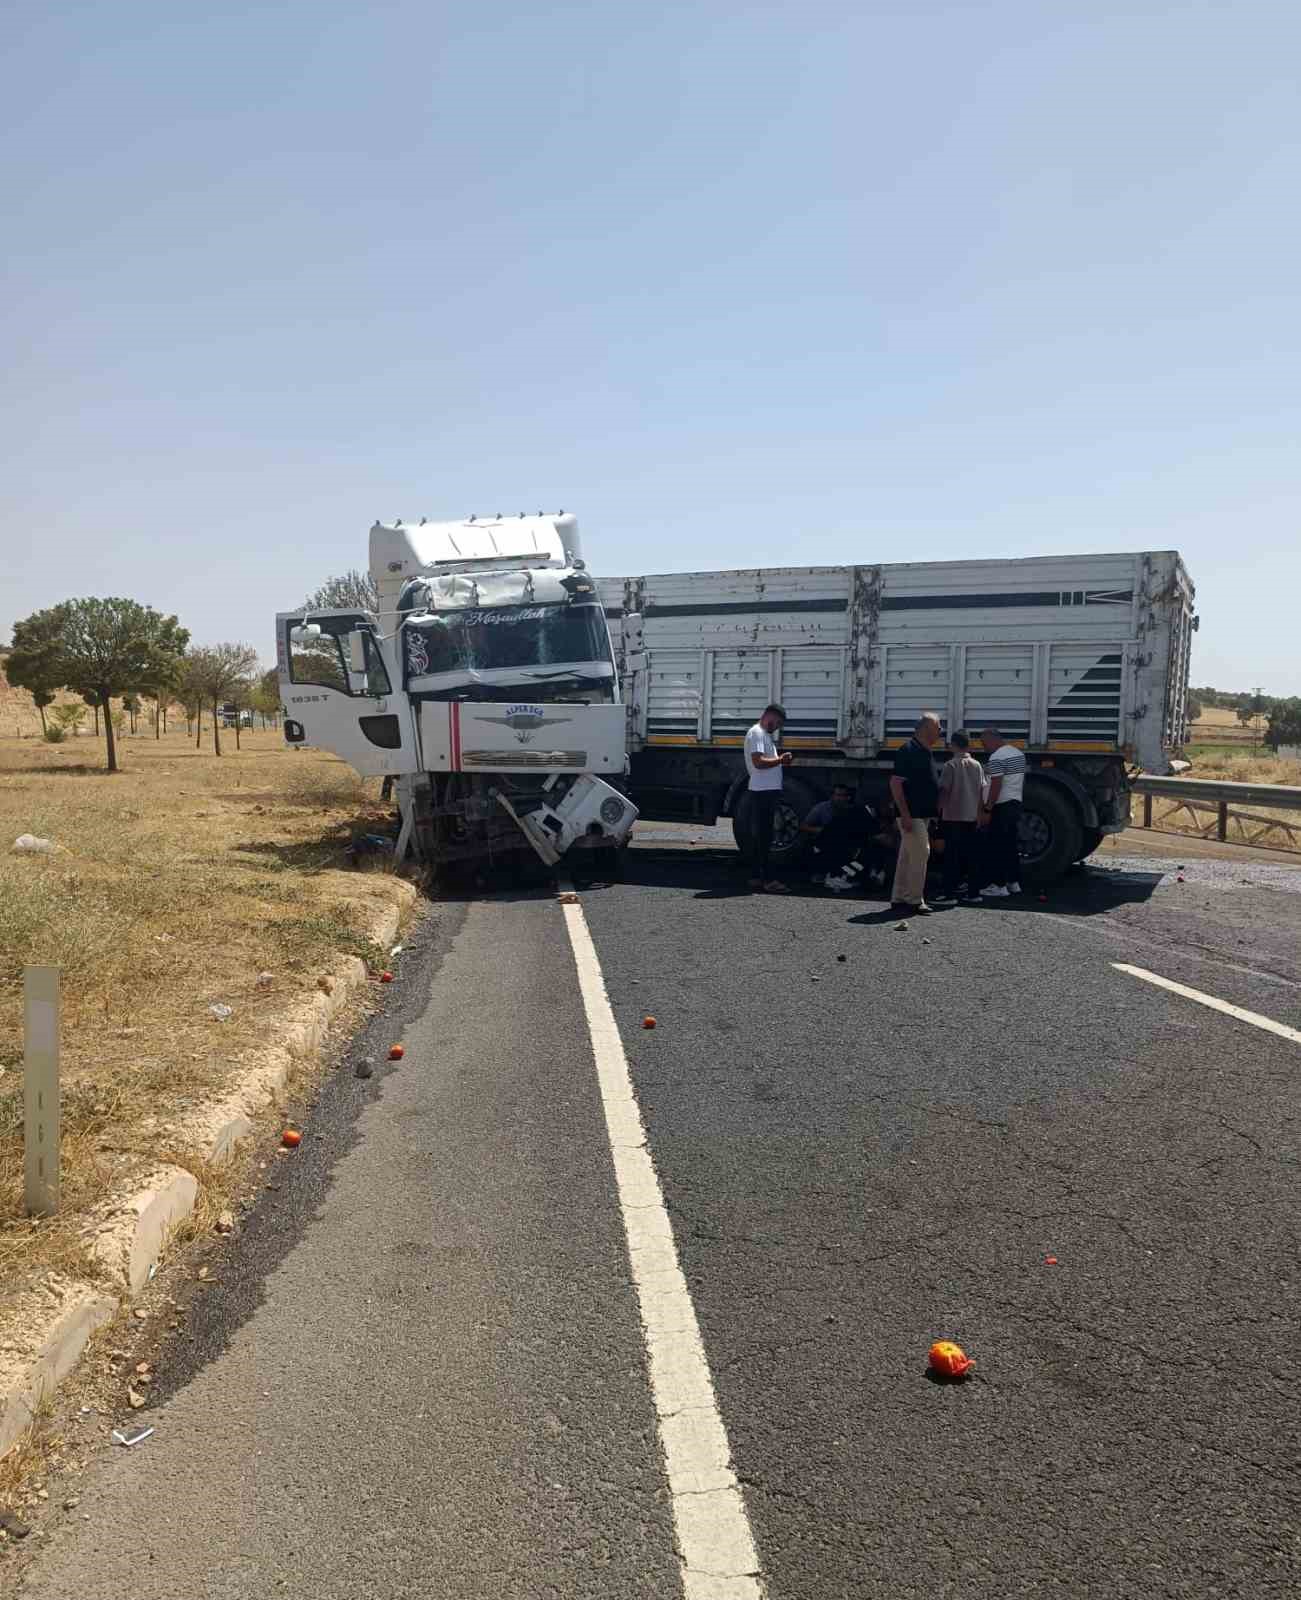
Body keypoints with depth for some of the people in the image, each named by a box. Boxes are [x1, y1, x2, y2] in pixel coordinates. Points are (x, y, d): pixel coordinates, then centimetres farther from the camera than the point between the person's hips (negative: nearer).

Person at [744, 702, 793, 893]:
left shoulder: (764, 734, 23)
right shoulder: (757, 733, -10)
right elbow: (759, 762, -21)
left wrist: (780, 763, 12)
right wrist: (780, 759, -12)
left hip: (768, 791, 11)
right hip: (763, 791, -11)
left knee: (759, 835, 11)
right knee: (763, 836, -9)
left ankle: (757, 877, 15)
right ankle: (768, 879, -9)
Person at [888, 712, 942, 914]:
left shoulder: (924, 752, 15)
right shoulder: (909, 751, -15)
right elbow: (895, 783, -19)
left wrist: (935, 804, 17)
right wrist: (905, 814, -23)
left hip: (922, 815, 10)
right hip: (911, 815, -10)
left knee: (907, 856, 11)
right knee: (921, 854, -9)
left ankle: (898, 899, 16)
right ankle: (914, 901, -2)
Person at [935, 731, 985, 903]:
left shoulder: (950, 765, -9)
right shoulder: (976, 765, 6)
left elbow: (944, 791, -12)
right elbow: (981, 791, 8)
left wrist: (937, 811, -4)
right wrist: (979, 813, 16)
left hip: (952, 817, -5)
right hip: (971, 816, 5)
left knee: (952, 854, -1)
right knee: (970, 854, 10)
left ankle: (950, 892, -2)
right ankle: (972, 891, 14)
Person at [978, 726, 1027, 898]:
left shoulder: (996, 758, -15)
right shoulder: (1019, 754, 14)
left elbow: (996, 786, -20)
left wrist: (987, 809, -18)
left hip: (1001, 806, -9)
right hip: (1016, 804, 9)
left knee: (995, 847, -5)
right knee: (1012, 845, 14)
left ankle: (999, 886, -5)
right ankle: (1014, 882, 19)